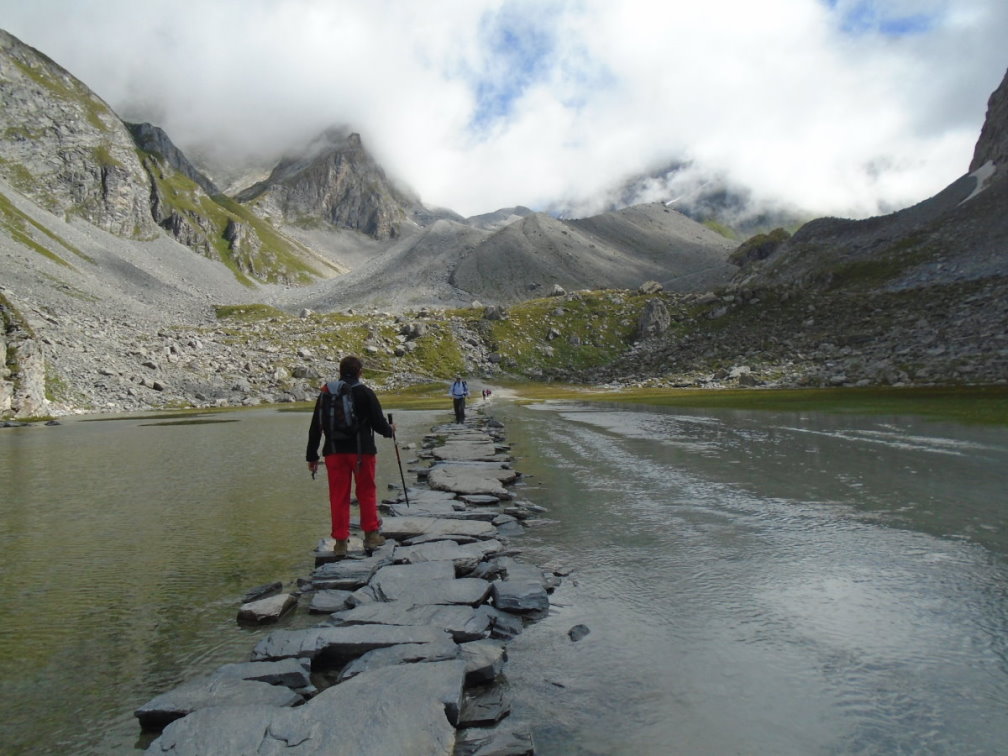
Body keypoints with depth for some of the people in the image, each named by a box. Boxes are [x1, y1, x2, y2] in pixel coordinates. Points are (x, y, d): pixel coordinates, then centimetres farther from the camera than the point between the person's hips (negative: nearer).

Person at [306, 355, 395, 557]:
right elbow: (378, 422, -6)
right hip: (362, 450, -3)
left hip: (334, 452, 3)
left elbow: (315, 427, 8)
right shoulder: (365, 393, -6)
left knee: (338, 496, 6)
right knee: (367, 493, 11)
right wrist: (390, 430, 17)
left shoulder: (325, 393, 7)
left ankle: (340, 541, 7)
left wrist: (312, 456, 14)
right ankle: (371, 535, 16)